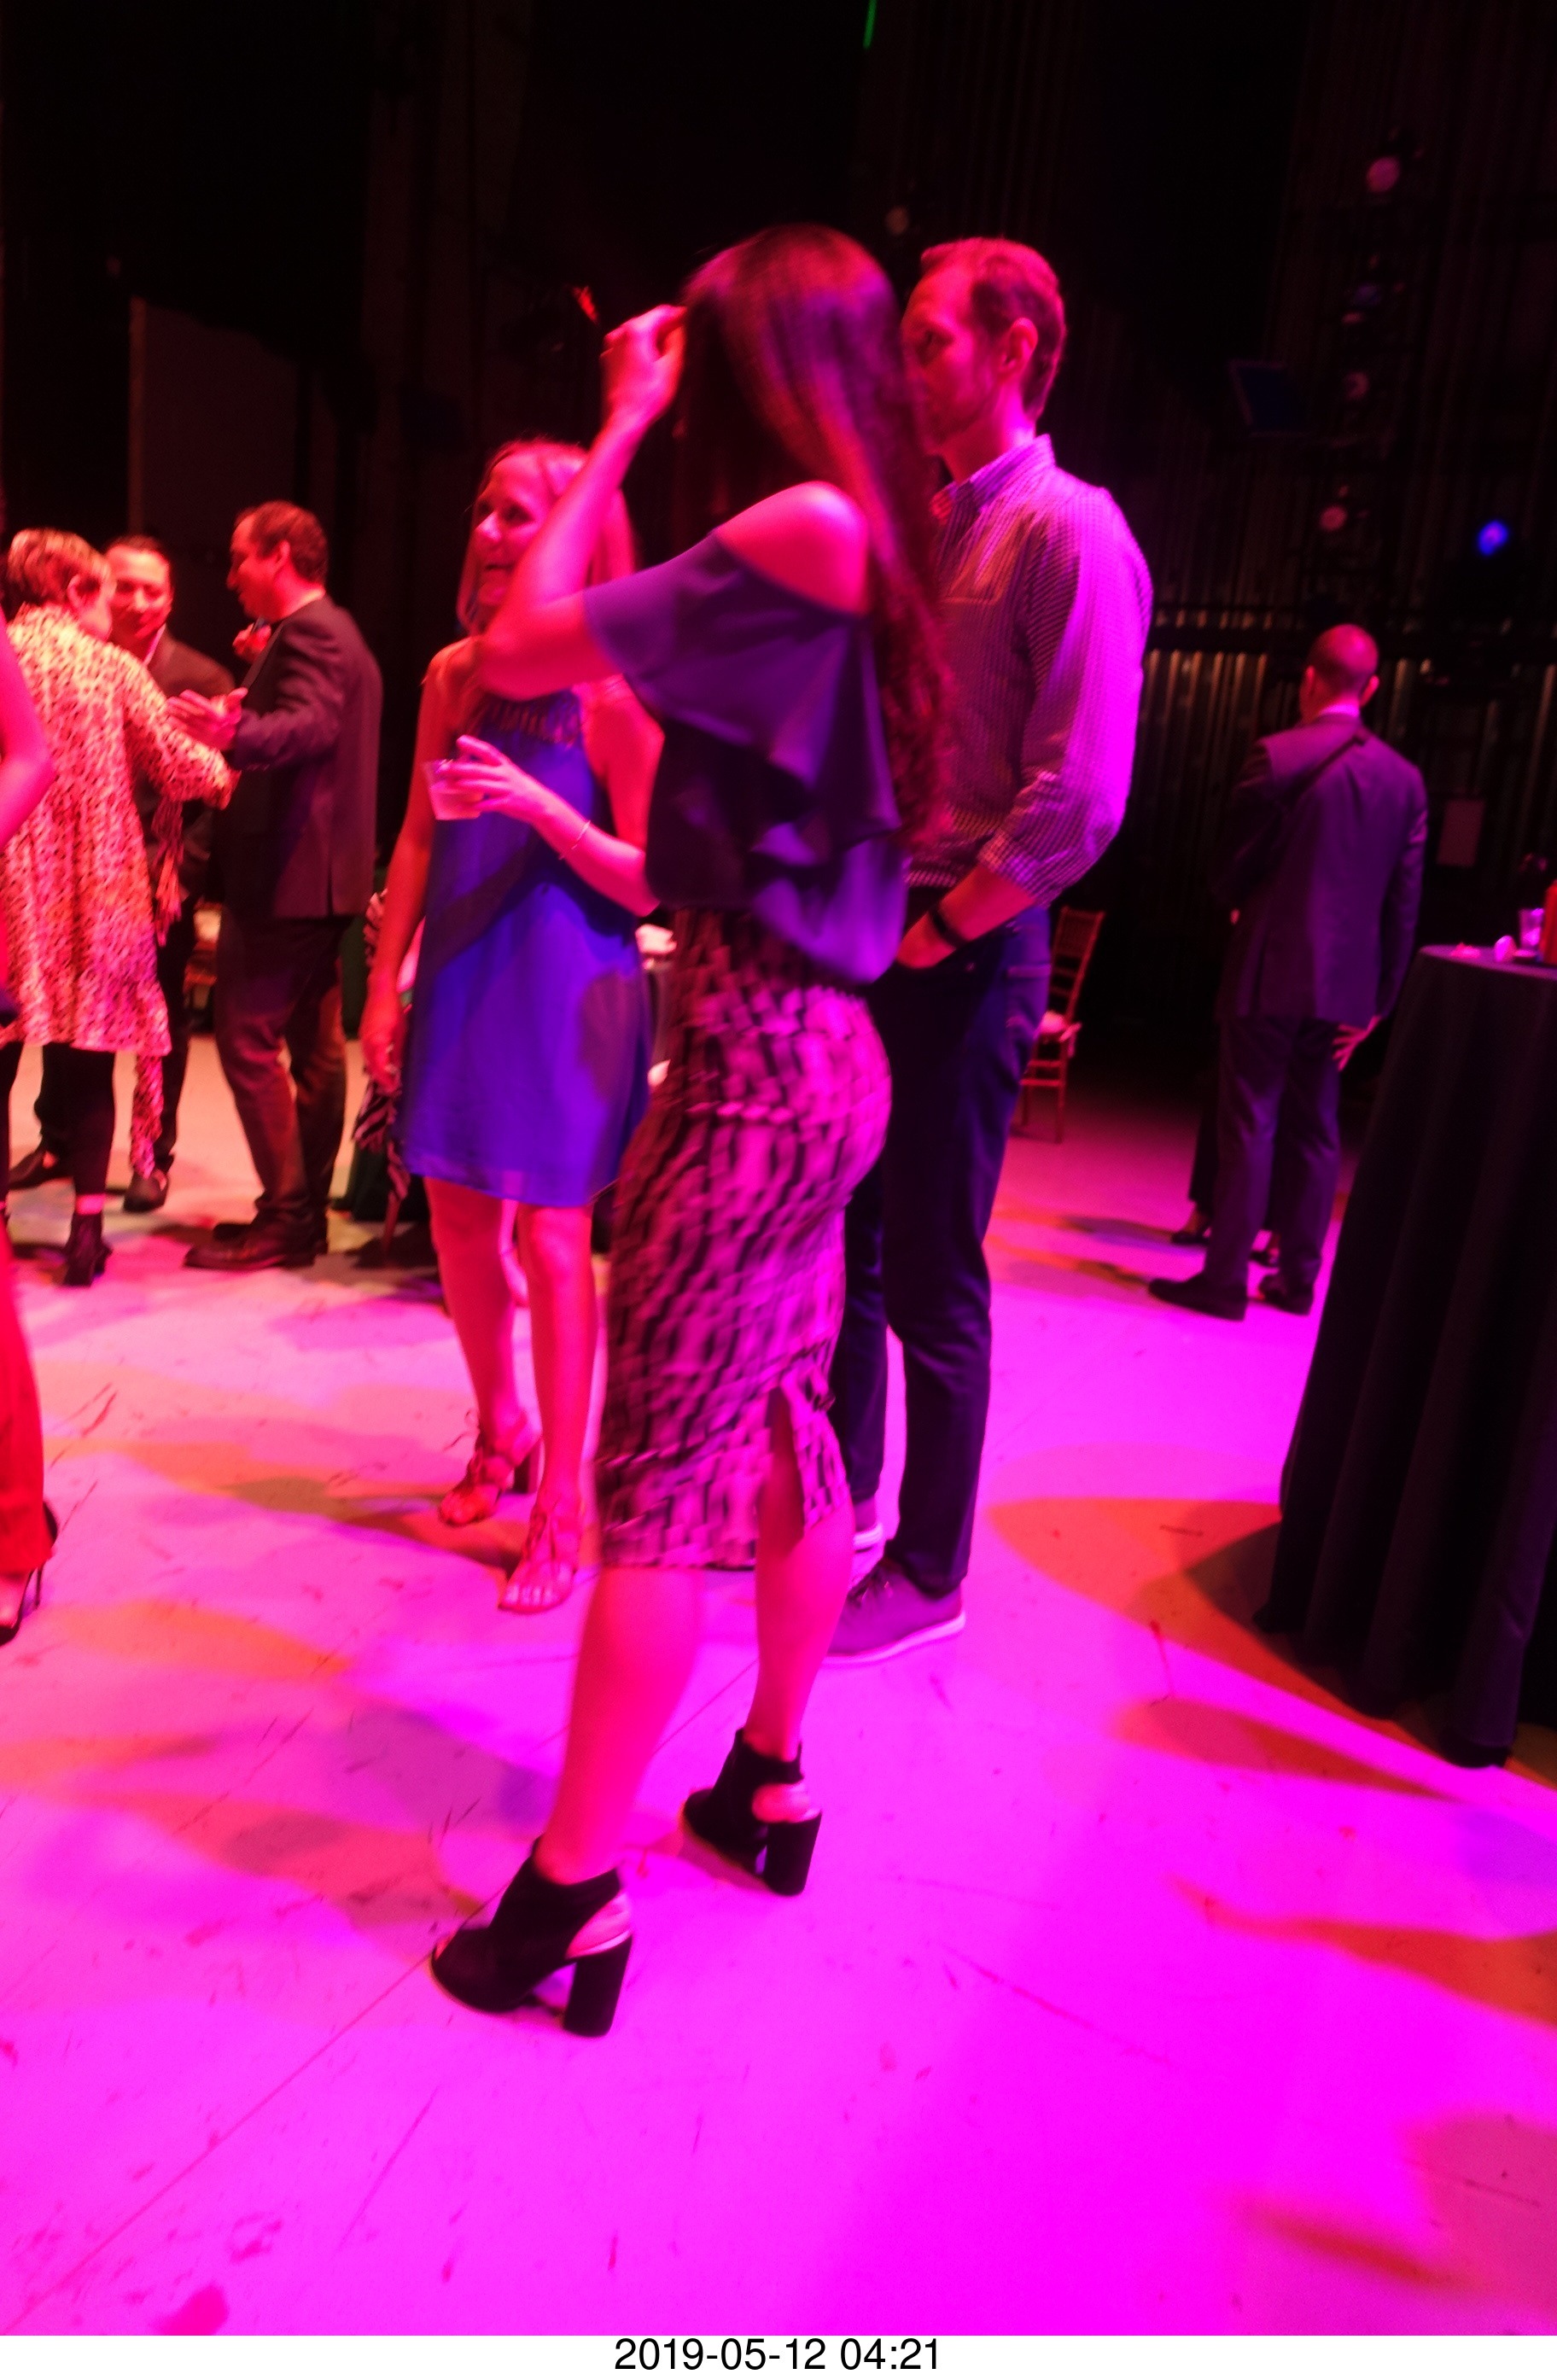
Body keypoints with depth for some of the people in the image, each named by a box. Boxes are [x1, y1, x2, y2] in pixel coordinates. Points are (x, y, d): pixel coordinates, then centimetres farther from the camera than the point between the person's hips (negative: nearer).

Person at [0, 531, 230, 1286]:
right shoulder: (112, 668, -2)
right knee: (86, 1059, 7)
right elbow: (177, 767, -1)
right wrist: (225, 770, 17)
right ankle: (86, 1226, 7)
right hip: (93, 894, -1)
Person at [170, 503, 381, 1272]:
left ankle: (285, 1218, -6)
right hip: (321, 873, 11)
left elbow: (311, 725, -30)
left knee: (248, 1041, -9)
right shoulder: (340, 635, 21)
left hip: (283, 872, -11)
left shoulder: (308, 631, -12)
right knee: (314, 1045, 10)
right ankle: (308, 1209, 16)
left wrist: (234, 732, -47)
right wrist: (252, 703, 34)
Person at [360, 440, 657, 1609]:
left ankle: (565, 1501, 10)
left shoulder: (612, 693, -7)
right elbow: (418, 841, 11)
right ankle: (501, 1432, 33)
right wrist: (385, 985, 7)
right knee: (458, 1220, 10)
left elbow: (647, 881, -9)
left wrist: (538, 804, -22)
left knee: (550, 1237, -3)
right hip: (461, 977, 6)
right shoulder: (455, 675, 9)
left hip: (567, 991, -5)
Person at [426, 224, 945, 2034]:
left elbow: (520, 650, -11)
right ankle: (767, 1788, 32)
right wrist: (628, 451, 21)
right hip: (819, 1049, 9)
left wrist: (624, 429, 0)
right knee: (783, 1435, 15)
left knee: (657, 1482, -4)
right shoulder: (865, 544, 16)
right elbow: (636, 655, 20)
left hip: (756, 1058, -9)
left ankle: (572, 1901, 10)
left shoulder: (800, 525, -12)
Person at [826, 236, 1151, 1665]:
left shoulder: (1070, 533, -8)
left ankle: (929, 1571, 18)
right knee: (839, 1241, 15)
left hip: (962, 955, -8)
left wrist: (938, 934, -14)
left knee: (931, 1277, 0)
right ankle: (840, 1500, 34)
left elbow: (1077, 803, -18)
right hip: (868, 932, 8)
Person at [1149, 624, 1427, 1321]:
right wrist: (1381, 996, 10)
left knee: (1248, 1125, 0)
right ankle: (1297, 1278, 19)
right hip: (1344, 982, 5)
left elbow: (1231, 869, -5)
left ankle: (1225, 1278, 3)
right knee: (1315, 1131, 12)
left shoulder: (1277, 756, -9)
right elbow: (1404, 902, 5)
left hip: (1269, 972, -5)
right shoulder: (1405, 779, 6)